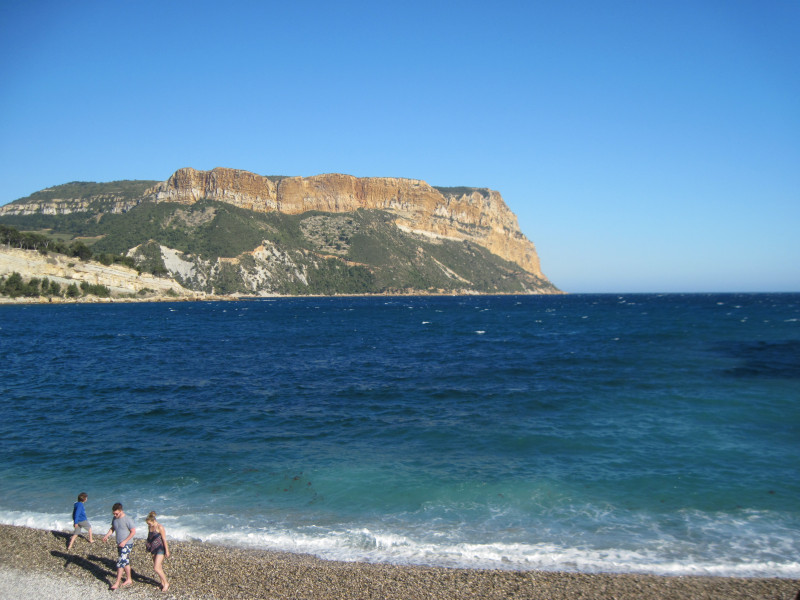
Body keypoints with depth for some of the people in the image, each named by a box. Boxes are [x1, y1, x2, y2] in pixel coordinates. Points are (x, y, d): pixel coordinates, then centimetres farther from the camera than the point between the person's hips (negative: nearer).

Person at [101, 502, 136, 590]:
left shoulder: (128, 519, -19)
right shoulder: (114, 519, 4)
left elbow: (133, 532, -16)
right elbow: (112, 528, 19)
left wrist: (125, 541, -21)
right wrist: (107, 535, -1)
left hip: (127, 545, -7)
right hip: (119, 544, 7)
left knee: (120, 563, -9)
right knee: (126, 562, 17)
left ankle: (117, 583, -4)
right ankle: (129, 579, 29)